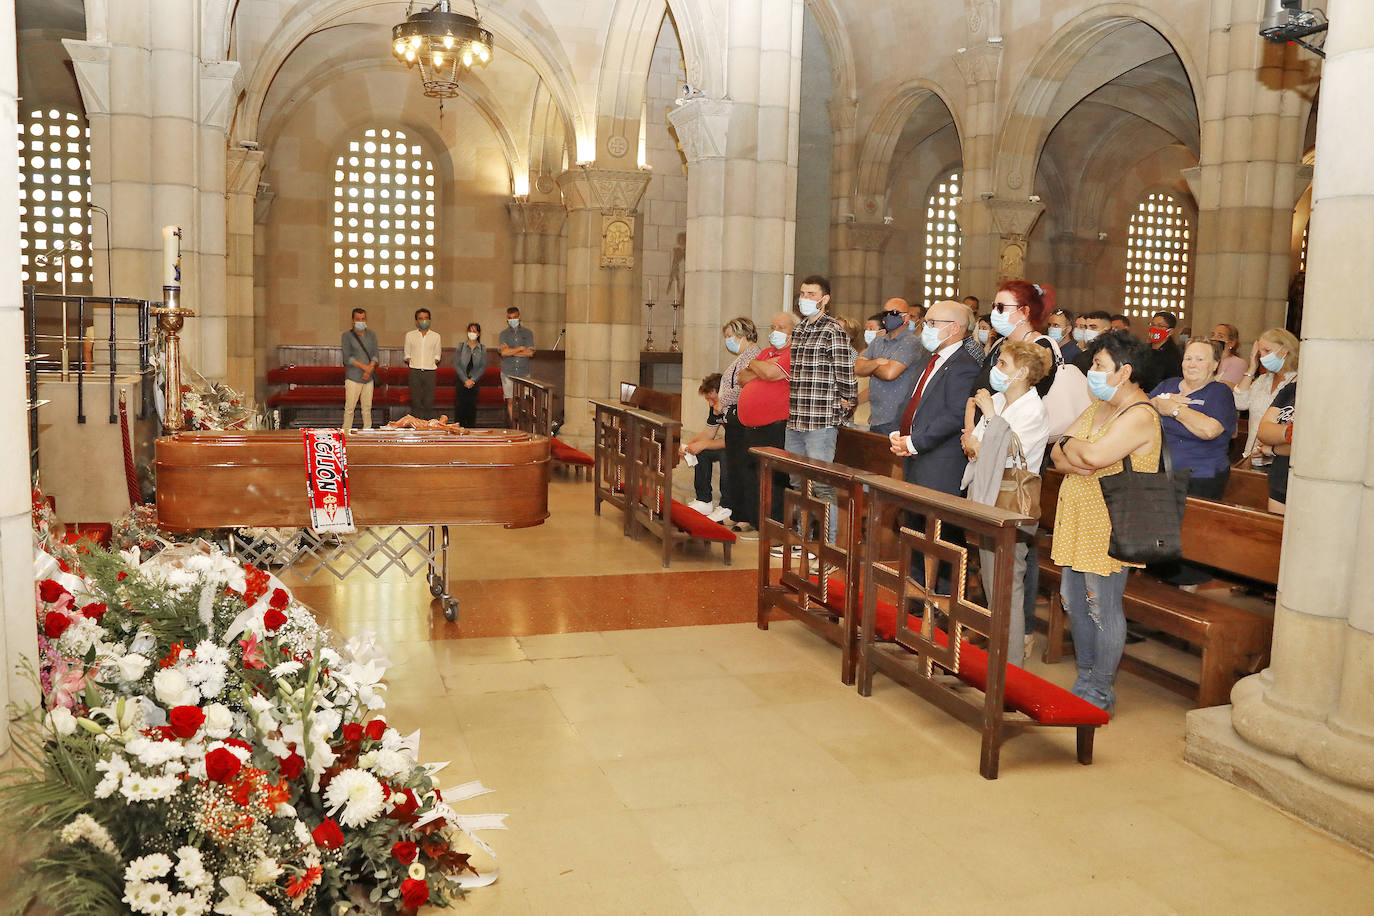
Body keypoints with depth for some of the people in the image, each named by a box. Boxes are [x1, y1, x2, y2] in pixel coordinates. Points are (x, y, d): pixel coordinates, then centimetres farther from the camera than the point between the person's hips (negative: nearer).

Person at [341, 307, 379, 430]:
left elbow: (375, 355, 6)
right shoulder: (347, 335, 0)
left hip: (368, 378, 4)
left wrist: (370, 369, -11)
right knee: (349, 408, -5)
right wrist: (364, 366, -14)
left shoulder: (371, 335, 12)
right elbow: (347, 358, -7)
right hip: (353, 378, -4)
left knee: (367, 408, 7)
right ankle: (346, 432, -1)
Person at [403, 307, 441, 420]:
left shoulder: (435, 336, 10)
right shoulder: (410, 335, 10)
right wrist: (409, 361, 3)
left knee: (429, 402, -2)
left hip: (430, 371, 0)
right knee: (416, 401, -3)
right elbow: (407, 354, 15)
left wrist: (435, 362, 2)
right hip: (414, 371, 0)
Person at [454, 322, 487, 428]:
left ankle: (471, 430, 6)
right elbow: (456, 364, -3)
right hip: (461, 381, 0)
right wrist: (465, 380, -12)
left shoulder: (482, 349, 4)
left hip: (475, 382, 1)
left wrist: (473, 380, -12)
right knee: (460, 406, -5)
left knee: (472, 407, 0)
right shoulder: (460, 346, 2)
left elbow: (483, 367, -1)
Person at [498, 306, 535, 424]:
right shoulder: (503, 334, 7)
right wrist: (520, 349, -6)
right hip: (508, 373, 0)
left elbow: (530, 352, -5)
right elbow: (504, 352, -9)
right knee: (510, 401, 2)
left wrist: (511, 351, -6)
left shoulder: (528, 333, 7)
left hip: (524, 373, 0)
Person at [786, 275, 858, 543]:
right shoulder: (797, 329, 14)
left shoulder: (833, 331, -10)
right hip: (794, 421, 8)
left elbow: (846, 374, -10)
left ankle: (829, 544, 2)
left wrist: (846, 404, -3)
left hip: (821, 421, -8)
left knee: (823, 484, -5)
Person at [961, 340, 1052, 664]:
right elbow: (976, 443, 14)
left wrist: (991, 416, -14)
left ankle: (1011, 660, 8)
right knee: (990, 582, 16)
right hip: (984, 502, 8)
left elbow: (1008, 456, -20)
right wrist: (972, 447, -9)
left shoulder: (1034, 411, -12)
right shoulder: (995, 400, 10)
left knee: (1007, 585, -2)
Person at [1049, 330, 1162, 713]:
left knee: (1103, 608, -1)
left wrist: (1069, 443, -7)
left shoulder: (1140, 416, -14)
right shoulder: (1097, 408, 15)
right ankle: (1085, 678, 29)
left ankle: (1101, 692, 11)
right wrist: (1078, 462, -13)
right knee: (1075, 602, 15)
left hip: (1108, 527, -9)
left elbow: (1094, 455, -28)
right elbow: (1057, 456, 8)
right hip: (1076, 520, 9)